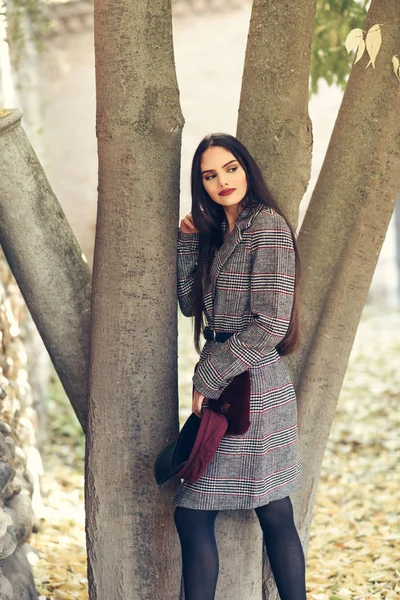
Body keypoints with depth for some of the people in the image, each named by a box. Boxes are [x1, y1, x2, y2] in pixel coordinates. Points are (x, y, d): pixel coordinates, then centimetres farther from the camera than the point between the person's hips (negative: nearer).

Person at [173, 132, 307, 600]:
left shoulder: (267, 225, -11)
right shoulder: (217, 232, 15)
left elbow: (271, 325, -18)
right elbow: (190, 306, 14)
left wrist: (208, 380, -14)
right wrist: (188, 241, 5)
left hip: (250, 391, -8)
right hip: (221, 389, 8)